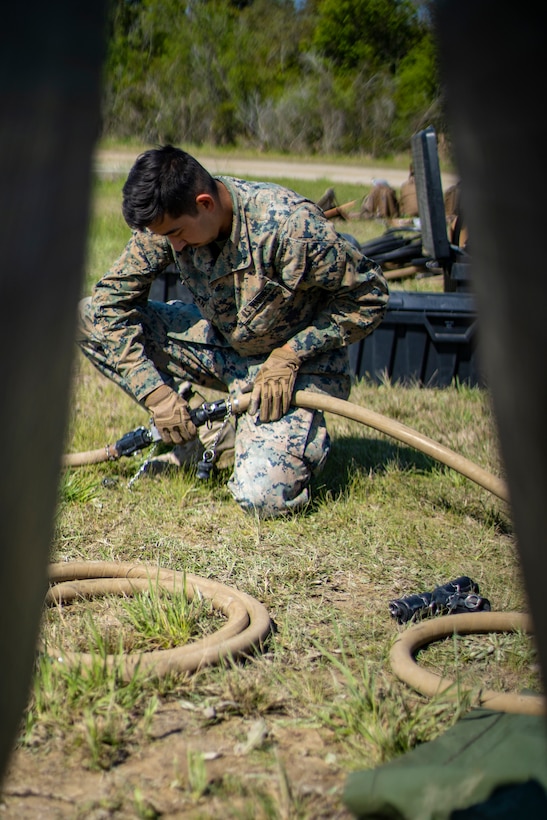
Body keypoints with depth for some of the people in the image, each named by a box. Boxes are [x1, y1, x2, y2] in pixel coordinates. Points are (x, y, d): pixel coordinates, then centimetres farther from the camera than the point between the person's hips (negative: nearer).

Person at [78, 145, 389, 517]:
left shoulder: (291, 226, -31)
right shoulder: (169, 220, -16)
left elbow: (368, 296, -19)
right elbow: (111, 297, -9)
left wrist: (289, 355, -25)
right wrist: (155, 391, -19)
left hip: (298, 360, -6)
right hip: (218, 342, 6)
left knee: (263, 496, -27)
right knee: (89, 316, -10)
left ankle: (309, 435, 7)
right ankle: (191, 431, -4)